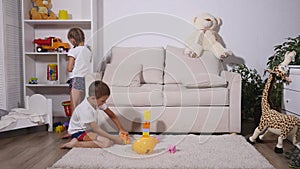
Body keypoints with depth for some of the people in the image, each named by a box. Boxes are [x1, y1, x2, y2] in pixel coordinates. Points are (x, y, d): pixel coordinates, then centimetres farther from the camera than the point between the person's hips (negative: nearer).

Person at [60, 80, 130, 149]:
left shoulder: (97, 102, -9)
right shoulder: (85, 109, -31)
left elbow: (112, 115, 0)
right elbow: (97, 130, -30)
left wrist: (121, 129, -9)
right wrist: (114, 138, -28)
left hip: (89, 129, 11)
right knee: (107, 142, -24)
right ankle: (76, 143, -19)